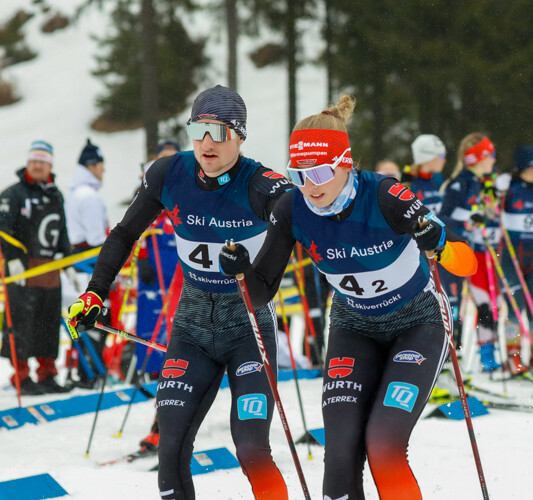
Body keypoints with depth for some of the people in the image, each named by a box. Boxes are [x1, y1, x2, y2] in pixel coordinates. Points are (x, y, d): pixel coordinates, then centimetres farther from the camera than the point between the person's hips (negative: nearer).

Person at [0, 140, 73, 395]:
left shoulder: (56, 196, 18)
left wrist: (68, 264, 22)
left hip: (50, 268, 6)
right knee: (21, 322, -8)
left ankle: (47, 375, 15)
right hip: (22, 268, -6)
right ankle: (22, 376, -4)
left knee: (49, 323, 7)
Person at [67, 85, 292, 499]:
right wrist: (94, 294, 5)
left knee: (251, 450, -14)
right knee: (172, 446, -8)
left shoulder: (259, 185, -19)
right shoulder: (169, 175, -7)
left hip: (249, 322, -3)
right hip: (194, 321, 3)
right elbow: (125, 235, 9)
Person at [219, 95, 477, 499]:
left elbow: (467, 263, -25)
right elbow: (261, 292, -10)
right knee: (341, 452, -12)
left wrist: (437, 240, -47)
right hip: (354, 327, 4)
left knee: (383, 444, -19)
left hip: (417, 323, -3)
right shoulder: (293, 210, -18)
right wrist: (240, 269, -31)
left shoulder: (384, 197, -29)